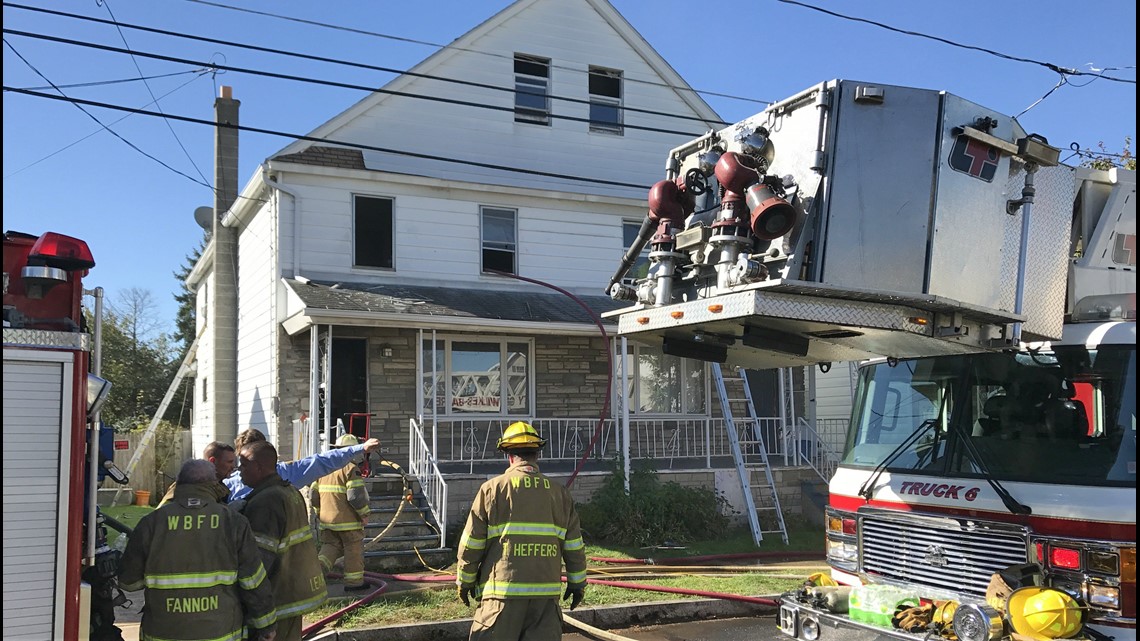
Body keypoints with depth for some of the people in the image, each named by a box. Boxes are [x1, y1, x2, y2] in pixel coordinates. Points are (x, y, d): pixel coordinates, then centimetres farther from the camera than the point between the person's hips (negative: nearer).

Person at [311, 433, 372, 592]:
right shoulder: (351, 468, -13)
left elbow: (314, 493, 14)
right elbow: (356, 495, -20)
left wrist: (319, 512, 25)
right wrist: (364, 513, -8)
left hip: (327, 519, 6)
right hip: (347, 520, -6)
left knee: (331, 546, 15)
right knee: (353, 550, 7)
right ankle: (354, 582, 14)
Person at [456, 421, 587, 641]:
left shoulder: (492, 489, -2)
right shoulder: (559, 493, 8)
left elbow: (471, 543, 0)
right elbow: (574, 546, 10)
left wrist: (465, 581, 12)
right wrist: (577, 582, 21)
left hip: (503, 591, -3)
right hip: (547, 591, 3)